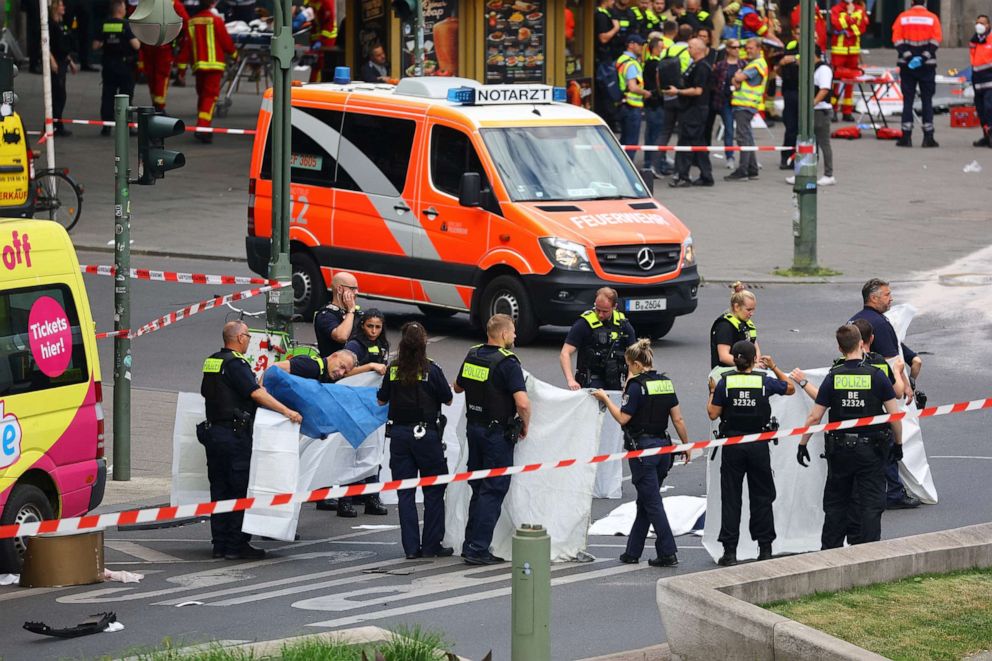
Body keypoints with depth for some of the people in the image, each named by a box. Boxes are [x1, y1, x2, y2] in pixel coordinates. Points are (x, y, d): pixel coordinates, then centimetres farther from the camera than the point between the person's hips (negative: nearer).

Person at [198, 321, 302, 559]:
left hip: (212, 430, 9)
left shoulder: (211, 362, 11)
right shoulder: (235, 363, -14)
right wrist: (287, 411, -23)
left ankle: (220, 544, 14)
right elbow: (256, 393, -22)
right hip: (235, 433, -8)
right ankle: (237, 545, -4)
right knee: (241, 489, -3)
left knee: (219, 489, 11)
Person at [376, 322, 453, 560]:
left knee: (405, 493, 7)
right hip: (426, 433, -3)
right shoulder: (431, 370, -10)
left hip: (399, 433, 3)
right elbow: (448, 400, 0)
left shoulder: (393, 370, -2)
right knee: (433, 491, 8)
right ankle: (431, 545, 7)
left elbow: (381, 400, 10)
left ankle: (411, 547, 6)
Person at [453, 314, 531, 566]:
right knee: (493, 491, -2)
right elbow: (523, 403, -26)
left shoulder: (472, 356, 5)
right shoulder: (507, 362, -18)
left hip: (474, 428, 7)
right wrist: (525, 426, -9)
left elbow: (458, 387, 21)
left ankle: (471, 544, 19)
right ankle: (478, 549, -4)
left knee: (479, 487, 17)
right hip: (498, 433, -7)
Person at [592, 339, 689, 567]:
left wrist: (605, 399, 0)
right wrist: (686, 445, 14)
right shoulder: (666, 383, 7)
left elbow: (623, 418, -12)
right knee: (645, 502, 14)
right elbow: (677, 418, 7)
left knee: (652, 503, -4)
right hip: (663, 446, 7)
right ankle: (633, 552, 21)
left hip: (642, 448, -7)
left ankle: (668, 553, -8)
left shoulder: (637, 386, -14)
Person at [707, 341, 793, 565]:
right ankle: (765, 549, 12)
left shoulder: (725, 382, -7)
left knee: (730, 498, 4)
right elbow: (790, 388, 11)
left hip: (732, 444, 0)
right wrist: (774, 367, 18)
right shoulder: (765, 381, -5)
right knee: (761, 497, 11)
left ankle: (730, 551, 0)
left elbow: (713, 414, -4)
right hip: (759, 446, 0)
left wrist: (712, 393, 12)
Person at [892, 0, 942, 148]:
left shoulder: (902, 17, 2)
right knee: (927, 100, 4)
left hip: (907, 65, 1)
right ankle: (928, 137, -1)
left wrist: (908, 56, -10)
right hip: (927, 66, -1)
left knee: (907, 99, 5)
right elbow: (936, 40, -7)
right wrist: (924, 57, -11)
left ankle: (906, 137, -1)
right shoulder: (932, 18, 1)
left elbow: (896, 39, -5)